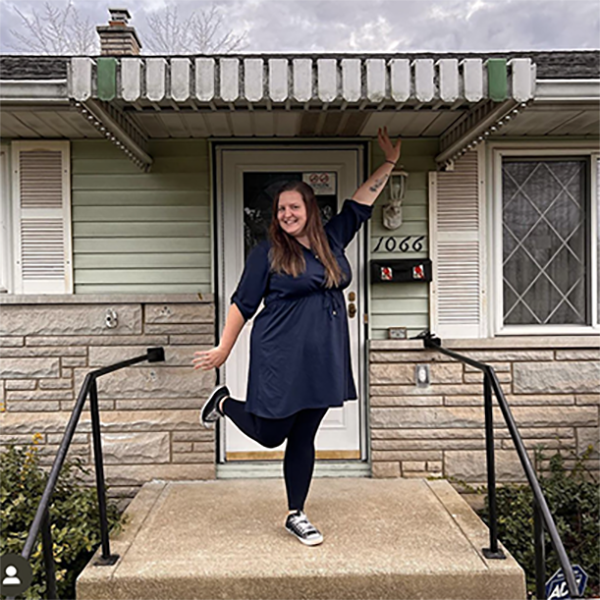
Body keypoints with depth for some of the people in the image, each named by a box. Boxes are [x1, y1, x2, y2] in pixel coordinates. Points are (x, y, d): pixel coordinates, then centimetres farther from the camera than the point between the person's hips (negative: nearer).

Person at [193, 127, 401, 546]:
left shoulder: (332, 240, 9)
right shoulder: (268, 253, -4)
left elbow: (360, 206, 18)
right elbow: (243, 303, -1)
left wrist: (390, 164, 17)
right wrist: (223, 349, 0)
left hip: (323, 361, 4)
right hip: (280, 358, -4)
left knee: (303, 439, 12)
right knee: (270, 434, 7)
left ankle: (296, 516, 26)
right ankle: (224, 403, 35)